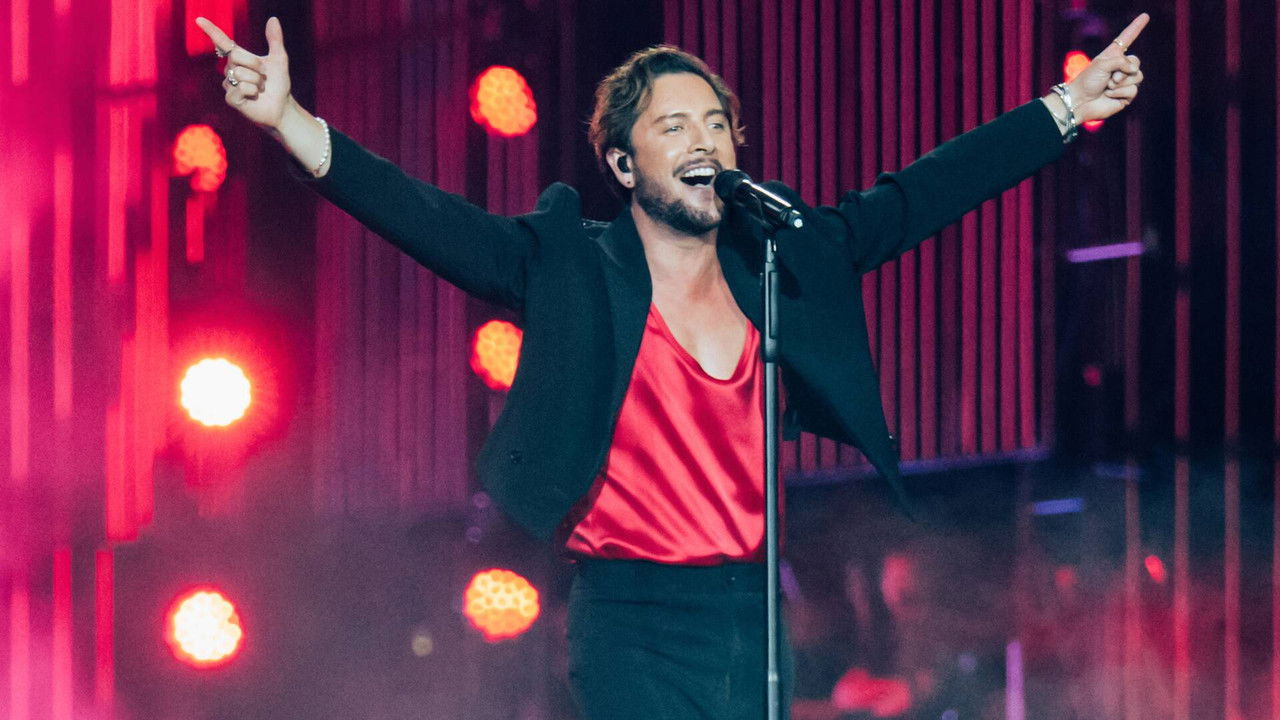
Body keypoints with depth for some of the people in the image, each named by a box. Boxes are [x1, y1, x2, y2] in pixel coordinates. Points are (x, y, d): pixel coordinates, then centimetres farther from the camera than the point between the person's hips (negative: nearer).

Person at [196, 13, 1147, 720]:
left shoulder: (787, 262, 12)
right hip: (635, 628, -4)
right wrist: (288, 122, -21)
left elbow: (922, 195, 16)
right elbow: (429, 219, -8)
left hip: (759, 620, 4)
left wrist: (1067, 110, 16)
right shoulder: (569, 270, 1)